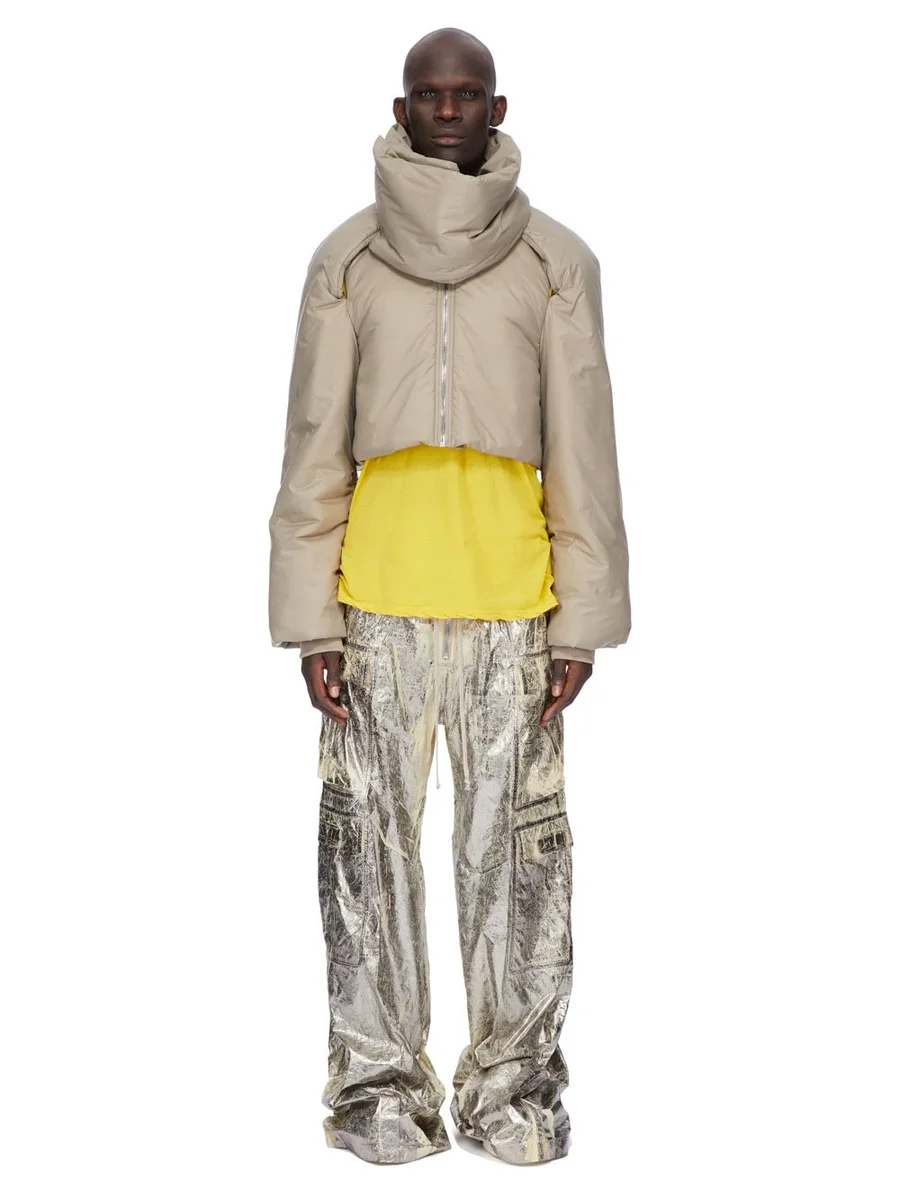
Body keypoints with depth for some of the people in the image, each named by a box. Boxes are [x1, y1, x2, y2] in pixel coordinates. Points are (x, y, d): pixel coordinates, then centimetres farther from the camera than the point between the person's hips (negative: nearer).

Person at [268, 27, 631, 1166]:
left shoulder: (556, 261, 6)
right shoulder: (346, 260, 7)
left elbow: (584, 453, 4)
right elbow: (312, 452, 5)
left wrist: (582, 621, -1)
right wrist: (311, 617, -1)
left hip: (511, 601, 0)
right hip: (377, 601, 1)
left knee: (517, 845, 3)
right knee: (369, 839, 3)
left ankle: (513, 1078, 14)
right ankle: (380, 1078, 14)